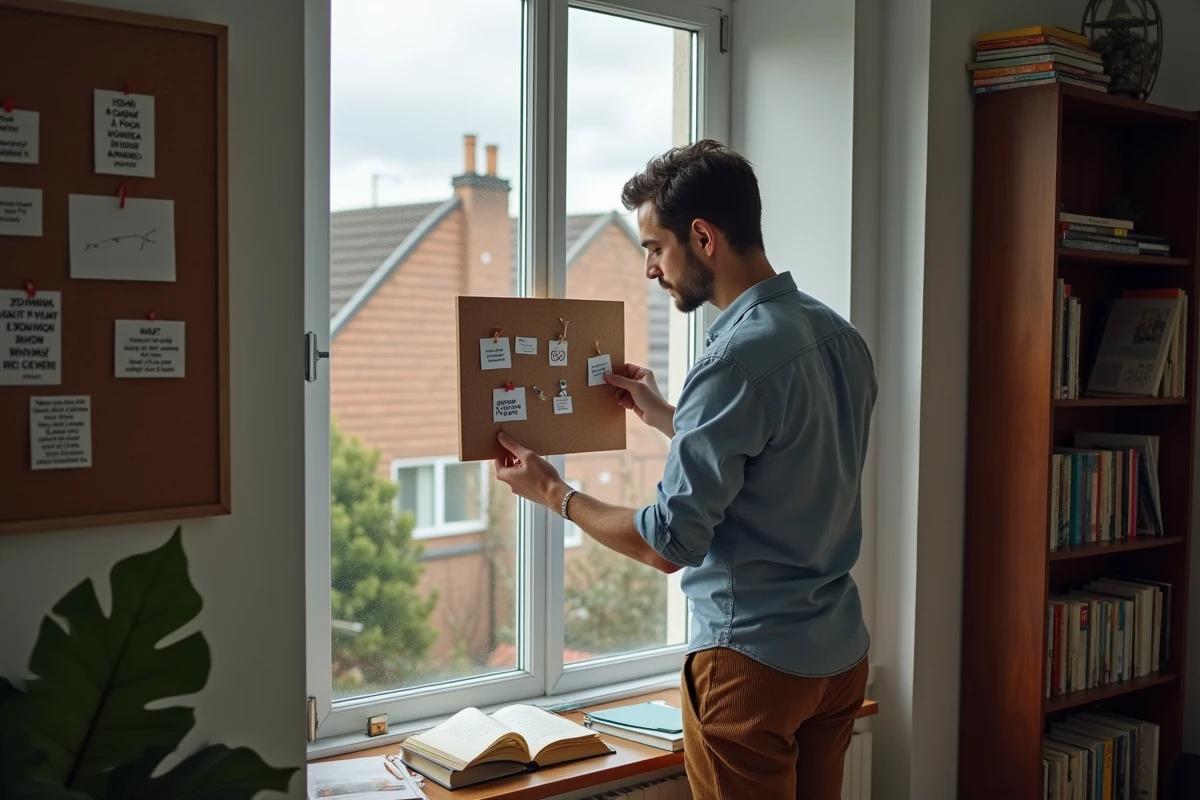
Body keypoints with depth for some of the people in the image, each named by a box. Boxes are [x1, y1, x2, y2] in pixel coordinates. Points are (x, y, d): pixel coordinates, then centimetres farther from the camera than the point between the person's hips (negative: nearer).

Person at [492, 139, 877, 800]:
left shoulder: (738, 358, -22)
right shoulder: (838, 335, 4)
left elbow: (669, 544, -20)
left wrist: (552, 492, -6)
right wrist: (664, 416, 22)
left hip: (754, 663, -8)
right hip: (840, 653, 8)